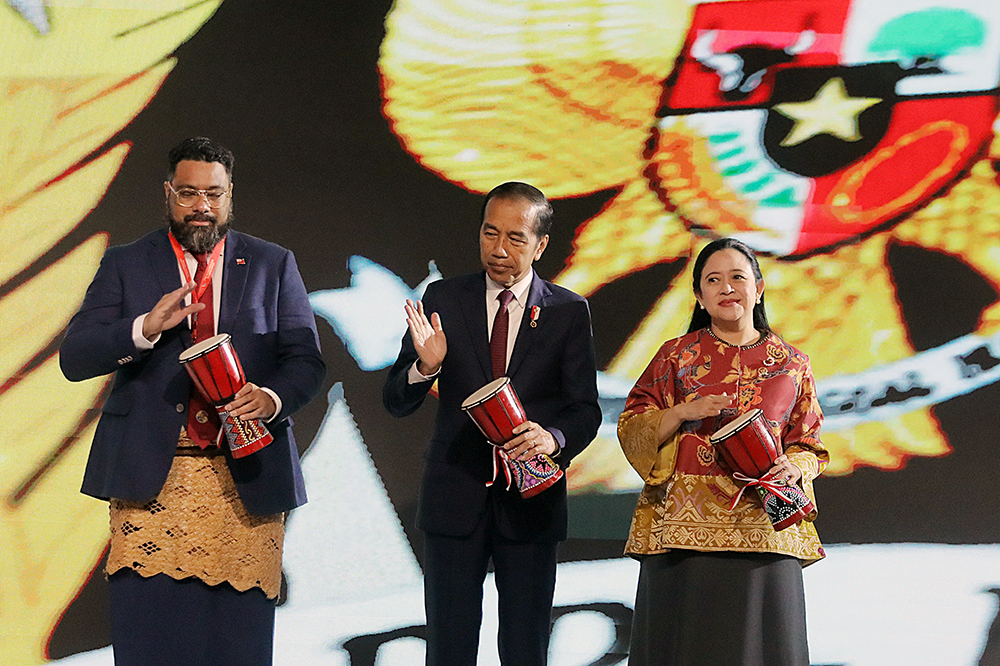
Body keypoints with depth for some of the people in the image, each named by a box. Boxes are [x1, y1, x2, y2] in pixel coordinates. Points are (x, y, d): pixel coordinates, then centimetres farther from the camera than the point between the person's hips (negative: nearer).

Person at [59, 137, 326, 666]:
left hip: (246, 481, 1)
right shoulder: (125, 265, 10)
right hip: (151, 479, 0)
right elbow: (74, 358, 1)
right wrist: (144, 329, -17)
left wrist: (273, 398, -15)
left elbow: (305, 360, 8)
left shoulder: (273, 266, 13)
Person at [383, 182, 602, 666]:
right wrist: (424, 367, -21)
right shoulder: (443, 299, 3)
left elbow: (586, 411, 0)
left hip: (530, 497, 0)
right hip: (454, 499, 0)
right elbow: (395, 403, 1)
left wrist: (553, 438, -22)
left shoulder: (568, 312, 3)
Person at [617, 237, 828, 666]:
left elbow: (809, 445, 14)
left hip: (762, 529, 1)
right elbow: (631, 429, 8)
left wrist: (793, 468, -7)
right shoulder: (677, 356, 9)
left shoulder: (791, 364, 11)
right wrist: (682, 413, -8)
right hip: (687, 525, -1)